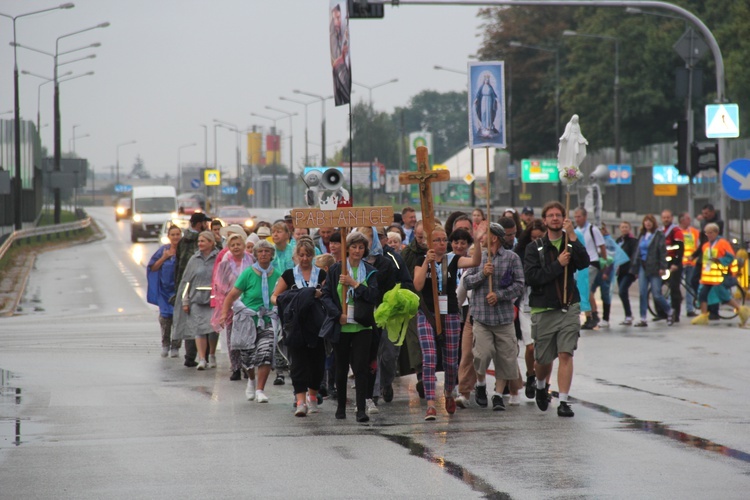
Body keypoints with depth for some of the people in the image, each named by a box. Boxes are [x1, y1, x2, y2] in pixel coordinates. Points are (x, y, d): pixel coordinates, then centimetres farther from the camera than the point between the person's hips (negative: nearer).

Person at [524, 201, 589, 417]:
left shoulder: (571, 244, 7)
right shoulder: (535, 248, 3)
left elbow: (584, 263, -13)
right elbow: (531, 276, -11)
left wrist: (572, 237, -19)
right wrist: (558, 264, -14)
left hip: (569, 308, 0)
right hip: (544, 310, 0)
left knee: (566, 354, -11)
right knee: (543, 359, 9)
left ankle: (564, 401, -9)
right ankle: (541, 387, 40)